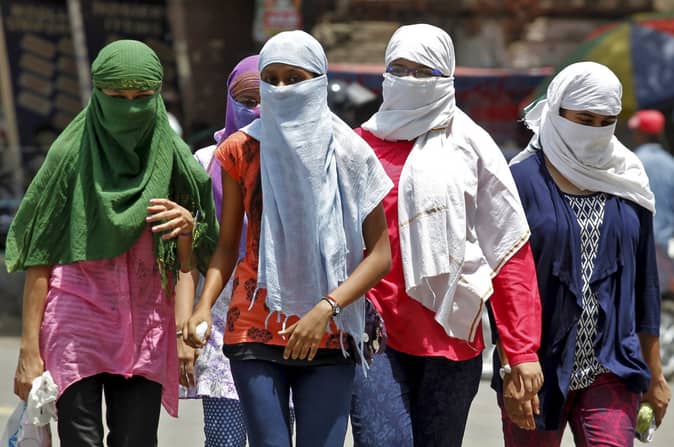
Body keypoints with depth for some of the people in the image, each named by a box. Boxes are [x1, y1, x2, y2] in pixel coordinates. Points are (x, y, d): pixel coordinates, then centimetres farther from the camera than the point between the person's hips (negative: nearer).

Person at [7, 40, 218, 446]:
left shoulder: (173, 159, 7)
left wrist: (186, 227, -10)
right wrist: (29, 349, -6)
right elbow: (38, 260, -1)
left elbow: (186, 265, 13)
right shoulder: (70, 156, -1)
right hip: (75, 332, -3)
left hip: (144, 335, 3)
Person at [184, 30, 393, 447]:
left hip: (327, 336, -1)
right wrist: (204, 304, -8)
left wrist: (325, 309, -16)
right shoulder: (241, 150, 5)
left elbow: (380, 255, -3)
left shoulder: (348, 154, 0)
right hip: (255, 332, 1)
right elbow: (228, 244, 10)